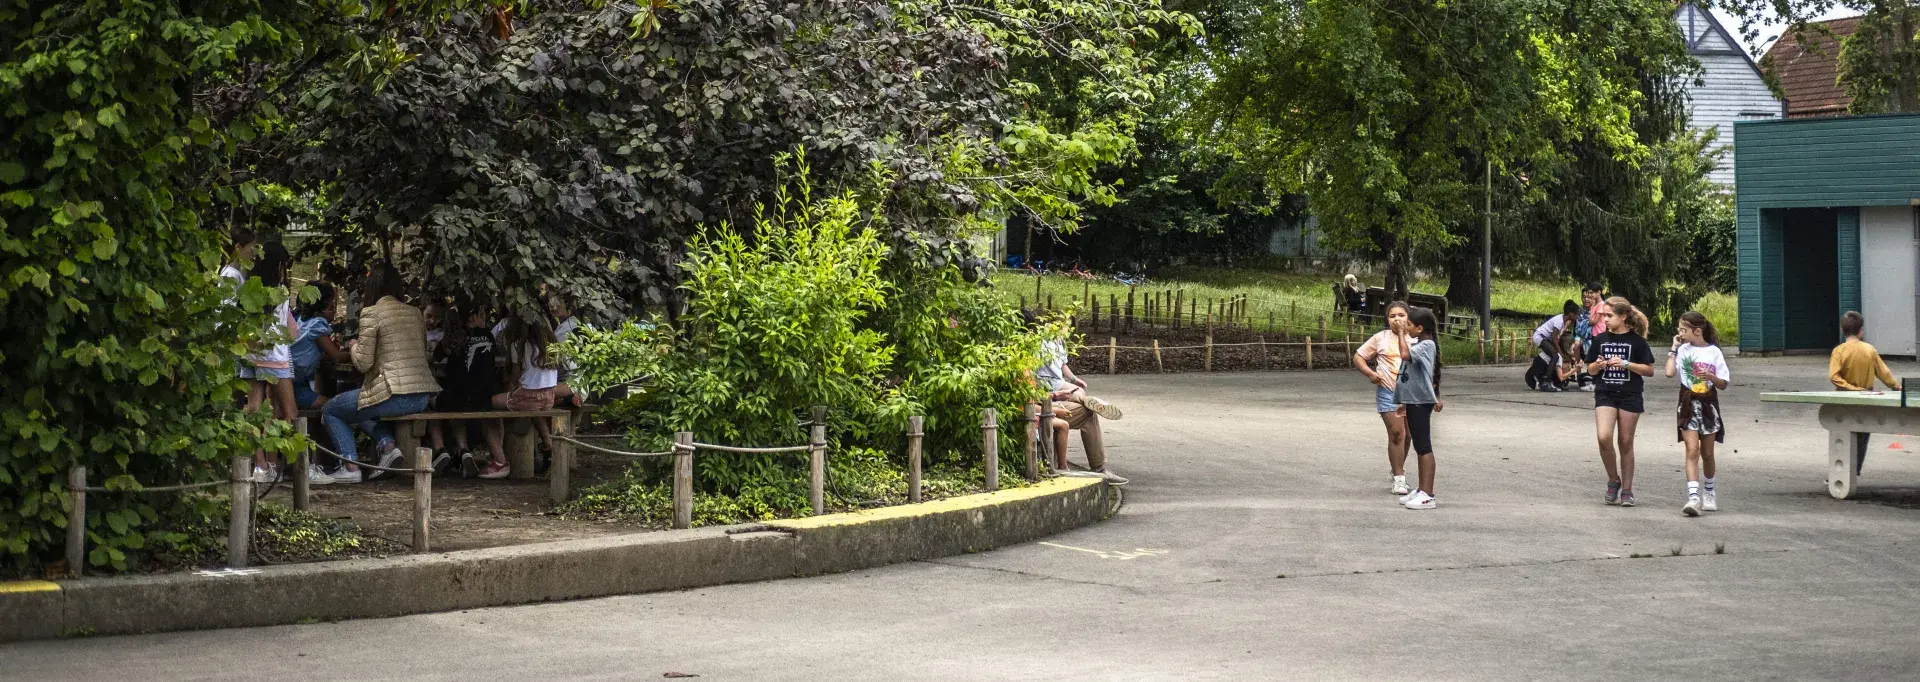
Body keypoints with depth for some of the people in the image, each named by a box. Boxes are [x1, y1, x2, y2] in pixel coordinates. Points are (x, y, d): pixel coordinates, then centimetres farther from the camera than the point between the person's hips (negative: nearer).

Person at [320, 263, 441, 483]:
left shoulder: (371, 313, -6)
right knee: (361, 407, 34)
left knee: (330, 410, 16)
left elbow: (363, 363, -9)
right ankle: (388, 445, 12)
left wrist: (353, 346, 13)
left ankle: (351, 466, 6)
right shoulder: (415, 313, 13)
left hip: (395, 396, -7)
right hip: (422, 397, 7)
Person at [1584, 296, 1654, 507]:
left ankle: (1627, 490, 14)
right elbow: (1590, 369, 13)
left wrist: (1626, 364, -15)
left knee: (1625, 442, 3)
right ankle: (1613, 480, 4)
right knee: (1603, 437, -17)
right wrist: (1598, 365, -10)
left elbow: (1649, 370, -2)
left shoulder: (1636, 340, -2)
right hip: (1605, 395, 2)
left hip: (1630, 396, -2)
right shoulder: (1600, 339, 6)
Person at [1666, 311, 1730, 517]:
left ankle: (1709, 493, 32)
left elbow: (1723, 384, 3)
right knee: (1692, 450, -14)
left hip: (1708, 404, 1)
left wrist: (1712, 377, -18)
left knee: (1707, 453, 11)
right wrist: (1674, 348, -5)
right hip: (1689, 404, -1)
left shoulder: (1714, 352, 0)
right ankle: (1693, 497, -23)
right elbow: (1670, 372, -13)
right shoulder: (1683, 350, 3)